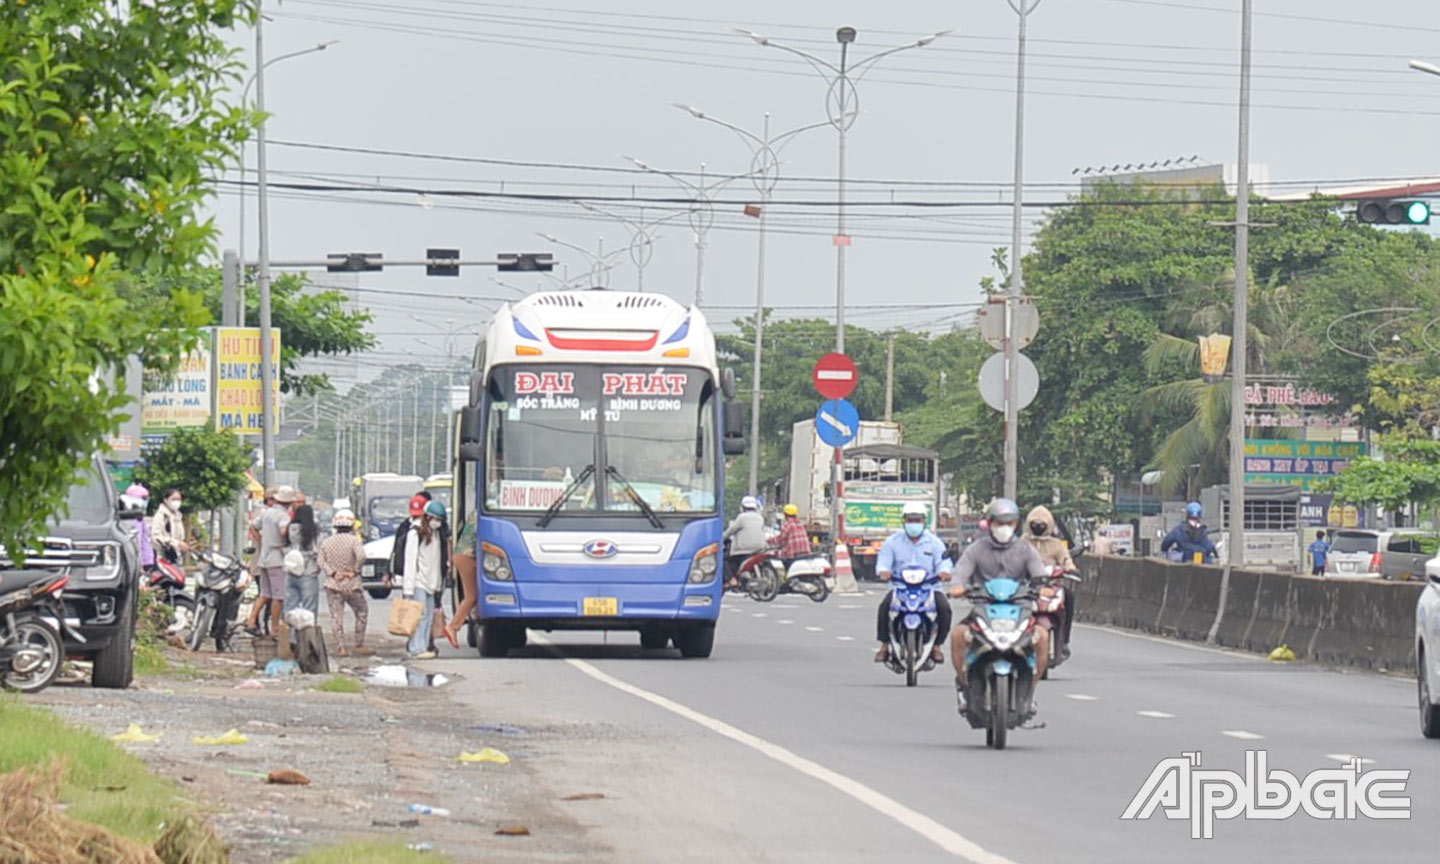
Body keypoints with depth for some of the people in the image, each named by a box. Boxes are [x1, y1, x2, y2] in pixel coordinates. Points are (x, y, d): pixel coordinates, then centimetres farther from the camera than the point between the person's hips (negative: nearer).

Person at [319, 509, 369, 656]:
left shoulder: (326, 543, 6)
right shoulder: (354, 541, -8)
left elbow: (322, 562, -4)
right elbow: (361, 556, -23)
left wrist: (333, 573, -7)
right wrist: (355, 571, -10)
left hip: (333, 584, 3)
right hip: (351, 584, -3)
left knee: (336, 616, 4)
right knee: (362, 611, 14)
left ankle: (340, 647, -2)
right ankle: (359, 645, 14)